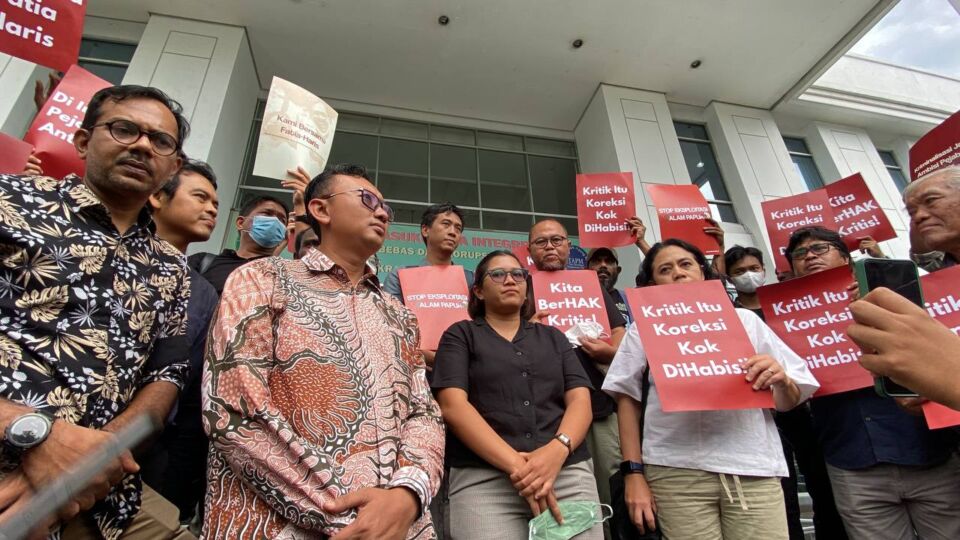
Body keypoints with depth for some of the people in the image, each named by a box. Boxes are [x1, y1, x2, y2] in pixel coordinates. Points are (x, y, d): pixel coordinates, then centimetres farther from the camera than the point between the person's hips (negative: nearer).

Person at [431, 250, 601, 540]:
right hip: (483, 478, -2)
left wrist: (557, 449, -13)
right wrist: (515, 464, -16)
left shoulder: (554, 337, 17)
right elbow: (453, 405, -6)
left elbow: (580, 401, 7)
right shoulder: (461, 335, 7)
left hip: (569, 472, 3)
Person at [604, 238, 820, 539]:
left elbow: (788, 403, 12)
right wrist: (634, 473, -2)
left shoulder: (744, 319, 11)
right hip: (677, 472, -1)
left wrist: (781, 381, -11)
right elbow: (627, 399, 4)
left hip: (755, 469, 2)